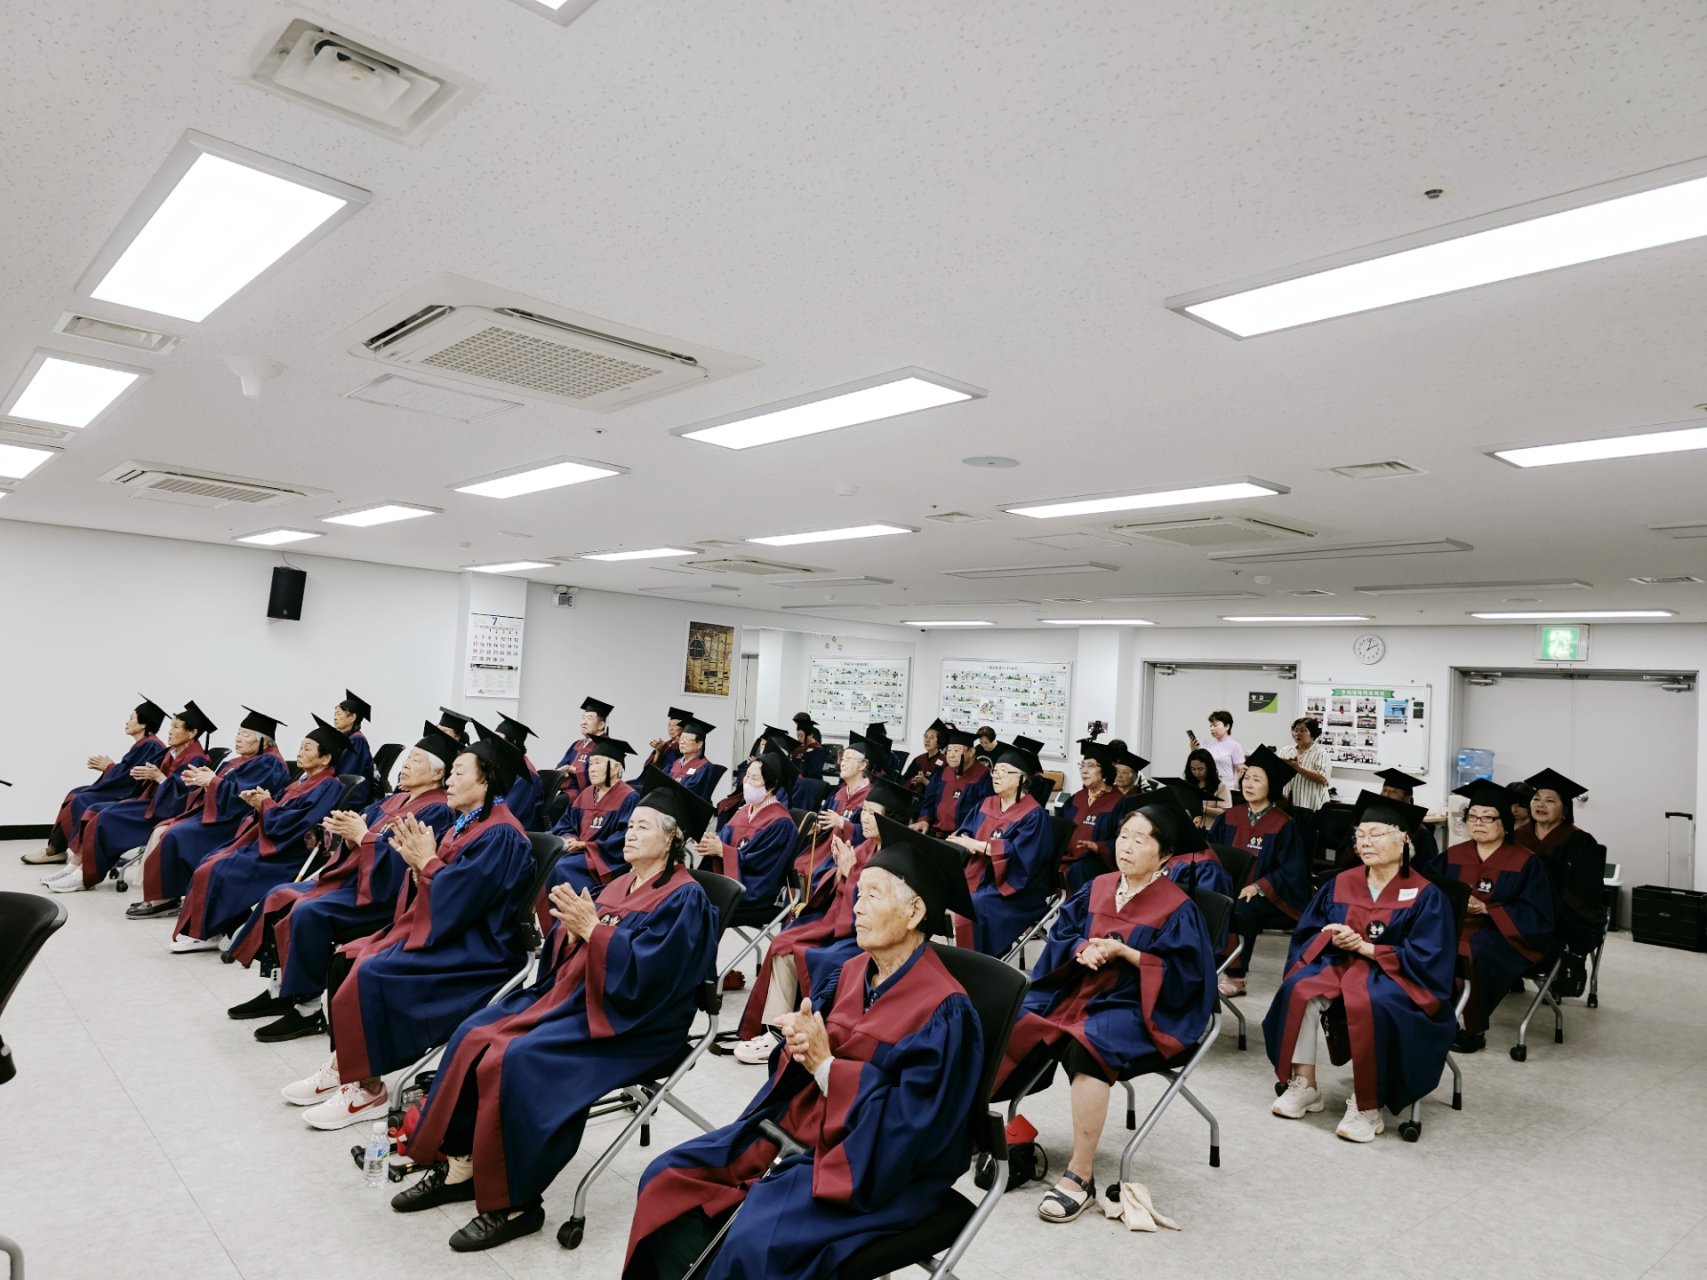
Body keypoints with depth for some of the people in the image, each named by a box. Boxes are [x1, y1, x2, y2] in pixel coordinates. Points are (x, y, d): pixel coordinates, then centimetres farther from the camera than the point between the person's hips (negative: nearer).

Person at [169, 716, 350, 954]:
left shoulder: (328, 787, -17)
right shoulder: (305, 780, 13)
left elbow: (291, 825, -23)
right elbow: (281, 812, 14)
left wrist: (265, 804, -9)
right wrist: (260, 803, -6)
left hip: (286, 857, -10)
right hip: (269, 844, 10)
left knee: (215, 871, -13)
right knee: (211, 862, 6)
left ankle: (203, 933, 3)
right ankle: (201, 930, 7)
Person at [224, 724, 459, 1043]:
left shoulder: (435, 811, -13)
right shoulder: (395, 799, 14)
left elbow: (403, 861, -24)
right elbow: (355, 842, 11)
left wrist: (361, 835, -21)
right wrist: (346, 831, -11)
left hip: (383, 892, -10)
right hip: (352, 877, 10)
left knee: (309, 912, -26)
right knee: (278, 897, 2)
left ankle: (308, 1009, -15)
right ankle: (279, 991, 7)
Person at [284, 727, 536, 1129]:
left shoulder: (500, 835, -19)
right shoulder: (465, 823, 12)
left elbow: (458, 898, -24)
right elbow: (430, 889, 13)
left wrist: (426, 861, -13)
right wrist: (417, 859, -5)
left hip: (473, 950, -10)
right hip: (438, 931, 10)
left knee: (371, 974, -22)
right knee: (345, 960, 2)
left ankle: (368, 1089, -8)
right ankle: (341, 1067, 10)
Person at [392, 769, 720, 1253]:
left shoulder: (685, 899, -12)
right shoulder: (621, 884, 13)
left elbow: (647, 970, -23)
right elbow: (568, 952, 13)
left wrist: (591, 928, -23)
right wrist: (571, 926, -10)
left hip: (629, 1021, -9)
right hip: (572, 994, 9)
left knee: (514, 1061, -24)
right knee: (474, 1036, -4)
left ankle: (515, 1203, -12)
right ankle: (460, 1165, 2)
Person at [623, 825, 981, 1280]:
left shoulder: (943, 1010, -17)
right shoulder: (852, 972, 4)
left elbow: (908, 1124, -21)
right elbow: (798, 1058, 9)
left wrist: (825, 1064, -21)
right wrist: (800, 1043, -15)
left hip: (870, 1165, -7)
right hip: (796, 1125, 8)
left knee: (753, 1239, -29)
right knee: (668, 1178, -3)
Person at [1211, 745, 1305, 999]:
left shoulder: (1283, 824, -9)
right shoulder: (1230, 817, 5)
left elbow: (1290, 872, -11)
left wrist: (1257, 887, -21)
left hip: (1269, 897, -4)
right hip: (1231, 889, 4)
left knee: (1241, 910, -34)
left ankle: (1236, 977, -22)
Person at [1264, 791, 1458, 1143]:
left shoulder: (1426, 895, -4)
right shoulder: (1341, 884, 9)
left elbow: (1425, 958, -11)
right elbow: (1307, 931, 11)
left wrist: (1364, 946, -16)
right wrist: (1331, 936, -13)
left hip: (1395, 976, -4)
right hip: (1341, 965, 4)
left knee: (1367, 1005, -37)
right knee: (1300, 989, -27)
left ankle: (1366, 1104, -24)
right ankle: (1304, 1085, -18)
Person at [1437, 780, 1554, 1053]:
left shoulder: (1525, 862, -5)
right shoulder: (1453, 856, 8)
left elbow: (1537, 916, -10)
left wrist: (1485, 908, -20)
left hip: (1508, 936, -4)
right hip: (1458, 928, 4)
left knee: (1474, 954, -36)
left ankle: (1474, 1030, -17)